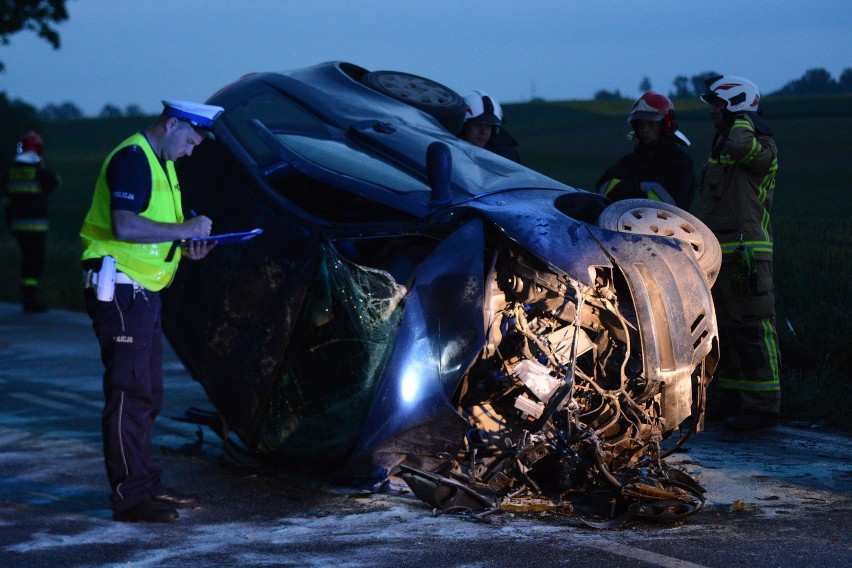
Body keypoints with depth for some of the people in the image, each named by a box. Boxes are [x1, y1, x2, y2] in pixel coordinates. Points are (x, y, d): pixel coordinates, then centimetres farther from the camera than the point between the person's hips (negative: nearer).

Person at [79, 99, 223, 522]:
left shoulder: (160, 164, 18)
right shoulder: (132, 159, -15)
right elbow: (124, 226, -27)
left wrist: (185, 248, 6)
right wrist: (184, 229, -20)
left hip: (142, 292, 11)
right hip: (119, 289, -11)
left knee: (146, 395, 15)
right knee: (129, 393, -9)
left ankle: (147, 484, 23)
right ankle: (129, 496, -7)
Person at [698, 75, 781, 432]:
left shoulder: (762, 146, -9)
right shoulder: (721, 145, 21)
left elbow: (740, 146, -36)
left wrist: (743, 120, -15)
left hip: (745, 251, -10)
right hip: (719, 253, 10)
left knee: (750, 328, -12)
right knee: (723, 328, 13)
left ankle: (763, 405, -11)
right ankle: (732, 400, 21)